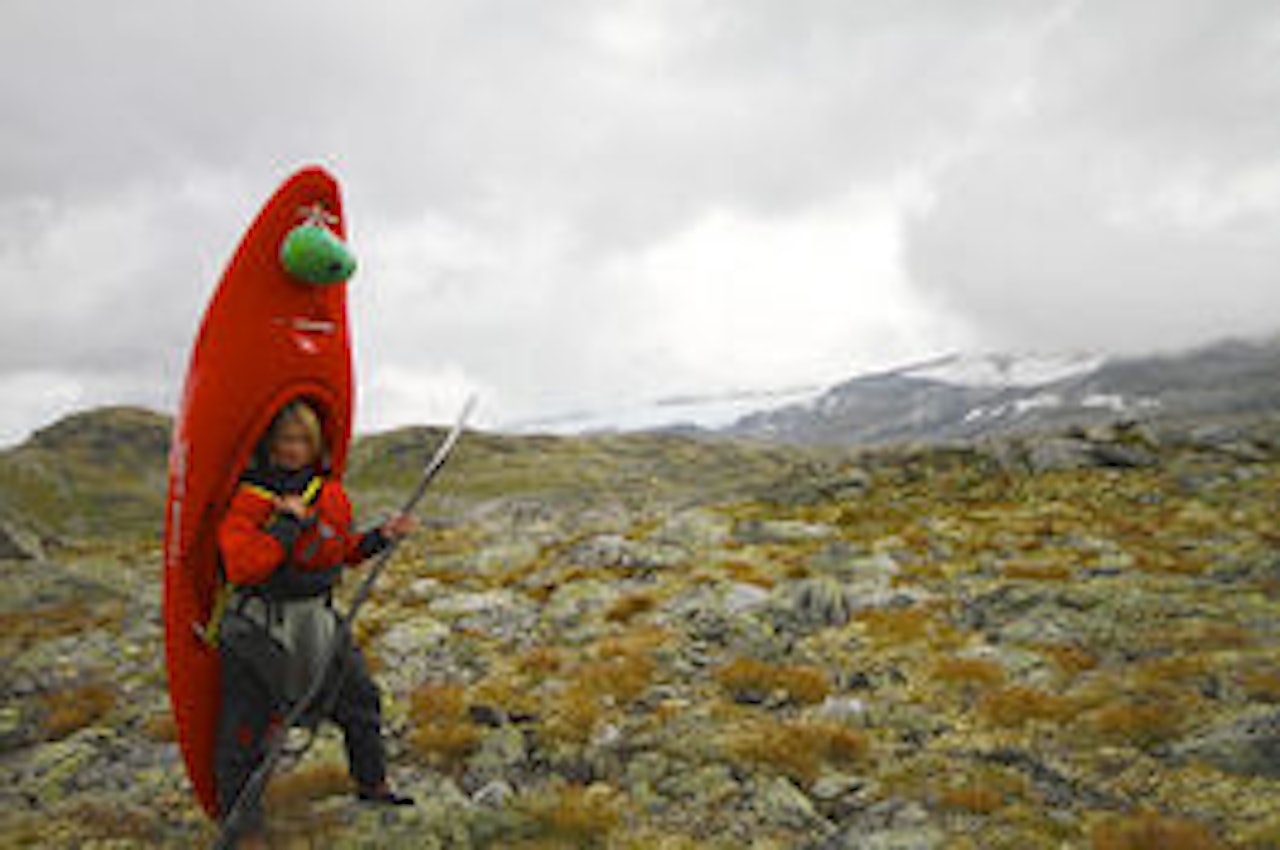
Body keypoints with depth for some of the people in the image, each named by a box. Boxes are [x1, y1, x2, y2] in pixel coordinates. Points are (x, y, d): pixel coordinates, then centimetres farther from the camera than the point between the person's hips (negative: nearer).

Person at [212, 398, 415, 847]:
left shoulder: (332, 493, 3)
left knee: (360, 696, 15)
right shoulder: (248, 496, -14)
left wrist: (380, 536, 1)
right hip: (257, 629, -5)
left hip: (317, 618, 5)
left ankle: (372, 784, 37)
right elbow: (241, 567, -26)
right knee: (244, 730, 2)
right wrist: (287, 524, -26)